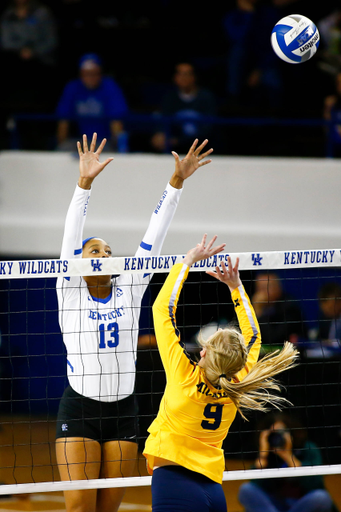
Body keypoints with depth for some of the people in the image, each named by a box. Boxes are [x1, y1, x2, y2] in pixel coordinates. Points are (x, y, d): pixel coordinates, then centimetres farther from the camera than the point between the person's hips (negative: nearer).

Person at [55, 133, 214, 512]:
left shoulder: (128, 290, 8)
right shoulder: (70, 292, 1)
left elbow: (152, 239, 4)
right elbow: (71, 236, -10)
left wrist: (176, 182, -2)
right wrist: (84, 183, -21)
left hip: (122, 410, 3)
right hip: (79, 409, -3)